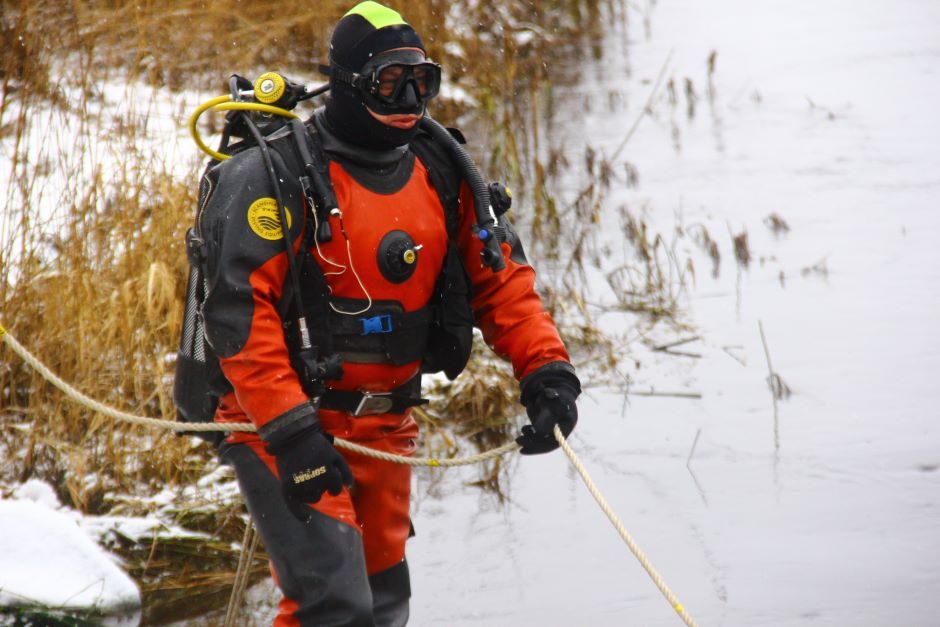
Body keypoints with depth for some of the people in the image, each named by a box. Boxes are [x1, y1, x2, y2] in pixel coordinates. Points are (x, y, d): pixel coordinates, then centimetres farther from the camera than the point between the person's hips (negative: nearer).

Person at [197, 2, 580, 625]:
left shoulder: (439, 174, 6)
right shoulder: (276, 175, -15)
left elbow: (500, 276, 10)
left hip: (384, 430, 7)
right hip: (284, 427, -7)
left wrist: (545, 367, -6)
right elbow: (238, 308, -20)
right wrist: (289, 428, -25)